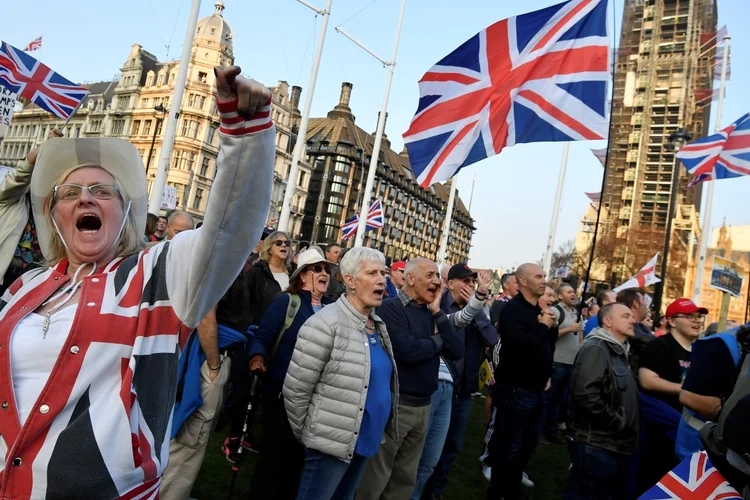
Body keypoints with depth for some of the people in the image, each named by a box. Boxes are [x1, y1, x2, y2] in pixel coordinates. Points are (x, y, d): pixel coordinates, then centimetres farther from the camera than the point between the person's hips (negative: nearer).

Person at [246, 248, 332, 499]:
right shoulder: (287, 301, -7)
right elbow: (263, 336, -14)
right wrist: (257, 357, -32)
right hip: (282, 392, -5)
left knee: (298, 455, 17)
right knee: (274, 453, 4)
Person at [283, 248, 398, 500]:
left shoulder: (379, 325, 5)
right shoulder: (326, 324, -19)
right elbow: (295, 389, -16)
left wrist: (377, 431, 16)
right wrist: (309, 435, -5)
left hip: (367, 440, 7)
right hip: (332, 443, -7)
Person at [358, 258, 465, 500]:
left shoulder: (431, 313, 8)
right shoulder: (390, 307, -14)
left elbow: (457, 352, -1)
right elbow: (407, 351, -26)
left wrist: (438, 312, -8)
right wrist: (437, 341, -8)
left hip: (423, 405, 7)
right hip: (394, 403, -7)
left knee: (405, 479, 21)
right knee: (375, 478, 8)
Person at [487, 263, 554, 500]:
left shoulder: (538, 310, 13)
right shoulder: (513, 309, -15)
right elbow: (519, 344, -30)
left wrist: (546, 375, 10)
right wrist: (543, 326, -18)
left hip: (535, 389, 9)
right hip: (515, 390, -9)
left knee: (528, 444, 18)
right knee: (509, 446, 0)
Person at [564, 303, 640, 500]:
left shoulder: (620, 351, 17)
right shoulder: (596, 348, -15)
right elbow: (585, 393, -28)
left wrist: (630, 428, 12)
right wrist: (617, 422, -18)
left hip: (616, 445, 10)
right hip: (596, 445, -10)